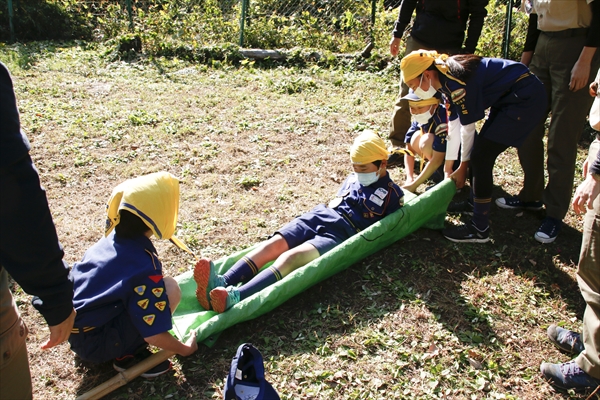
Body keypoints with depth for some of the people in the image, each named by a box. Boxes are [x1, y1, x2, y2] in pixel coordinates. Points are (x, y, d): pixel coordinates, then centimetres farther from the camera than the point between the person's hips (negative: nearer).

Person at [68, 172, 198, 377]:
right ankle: (128, 355, -6)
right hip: (96, 344, -8)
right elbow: (153, 335, -20)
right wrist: (184, 349, -1)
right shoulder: (144, 266, -24)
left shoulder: (110, 239, -1)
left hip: (75, 333, 8)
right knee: (170, 288, -16)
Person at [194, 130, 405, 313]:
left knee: (291, 257, -31)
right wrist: (323, 211, 16)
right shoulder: (353, 179, 24)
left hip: (341, 233, -7)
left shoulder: (392, 195, 5)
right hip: (318, 215, 7)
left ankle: (235, 297, -49)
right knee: (273, 244, -19)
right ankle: (221, 283, -34)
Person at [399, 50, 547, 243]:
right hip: (510, 98, 9)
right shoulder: (445, 76, 4)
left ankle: (479, 229, -2)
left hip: (525, 98, -9)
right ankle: (475, 201, 31)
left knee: (480, 157, -9)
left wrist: (463, 167, -3)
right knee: (480, 151, 12)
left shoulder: (454, 81, -23)